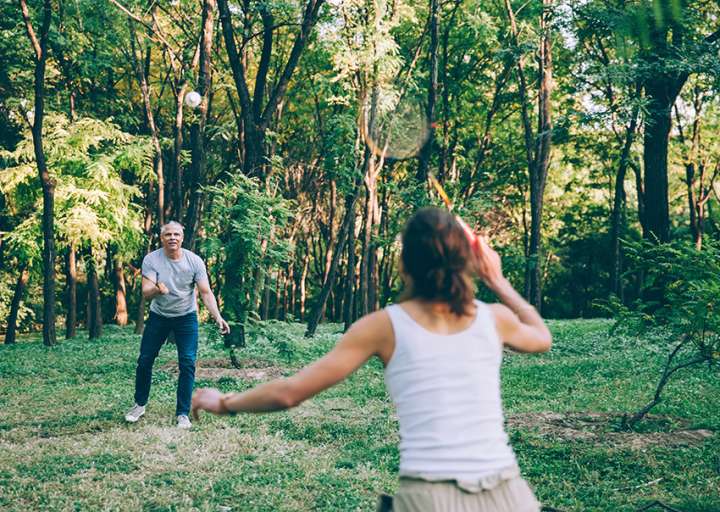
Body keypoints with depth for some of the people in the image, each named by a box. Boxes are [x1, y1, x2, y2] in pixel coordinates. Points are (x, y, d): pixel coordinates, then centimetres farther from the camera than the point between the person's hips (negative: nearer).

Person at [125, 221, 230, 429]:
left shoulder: (194, 261, -16)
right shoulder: (151, 260, -17)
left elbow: (206, 292, -17)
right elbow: (145, 293, -24)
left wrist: (218, 317, -31)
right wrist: (157, 289, -49)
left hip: (186, 317, -1)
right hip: (158, 316, 1)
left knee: (187, 364, -9)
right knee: (145, 360, 5)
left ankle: (183, 414, 1)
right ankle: (140, 404, 27)